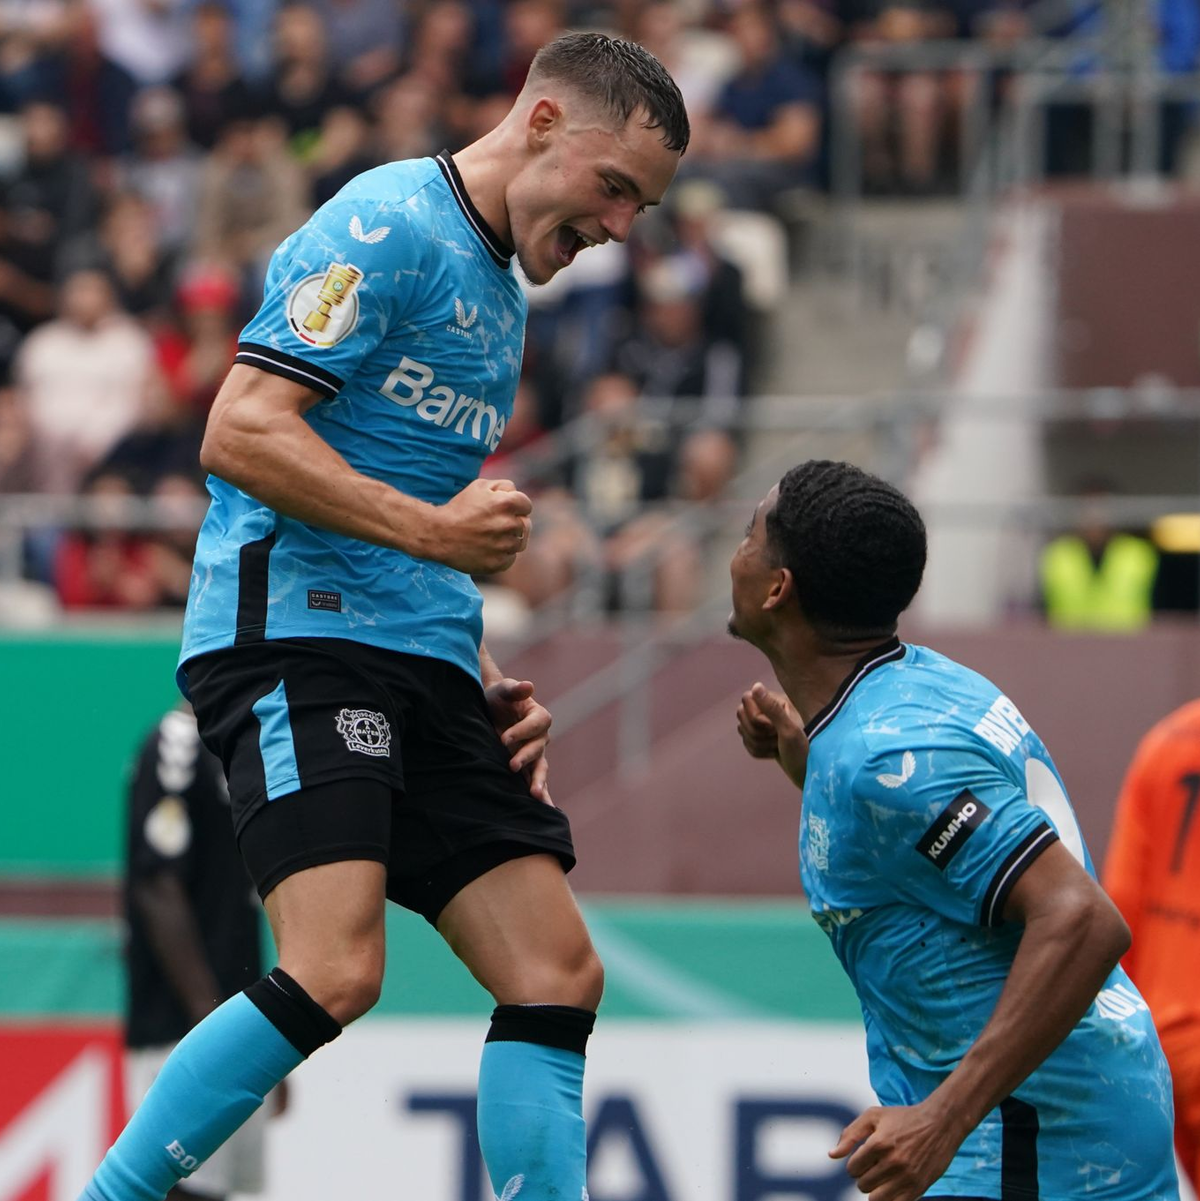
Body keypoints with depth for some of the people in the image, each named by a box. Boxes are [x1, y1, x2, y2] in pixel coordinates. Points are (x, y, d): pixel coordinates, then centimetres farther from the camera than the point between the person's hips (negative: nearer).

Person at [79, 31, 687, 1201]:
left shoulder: (499, 290, 23)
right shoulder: (385, 227, -7)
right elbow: (239, 433, -16)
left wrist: (486, 683, 16)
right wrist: (432, 528, -18)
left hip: (418, 663, 10)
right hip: (294, 631, -9)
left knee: (556, 973, -1)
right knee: (335, 971, -24)